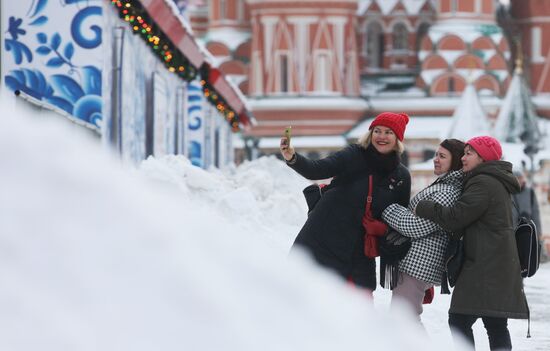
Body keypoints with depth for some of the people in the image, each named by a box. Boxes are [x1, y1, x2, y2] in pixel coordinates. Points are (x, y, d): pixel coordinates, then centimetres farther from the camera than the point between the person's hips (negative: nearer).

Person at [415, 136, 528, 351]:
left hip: (485, 266, -10)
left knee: (459, 320, -11)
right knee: (496, 325, 9)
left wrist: (422, 207, -5)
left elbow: (455, 218, -17)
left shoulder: (484, 184, -13)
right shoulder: (498, 183, 21)